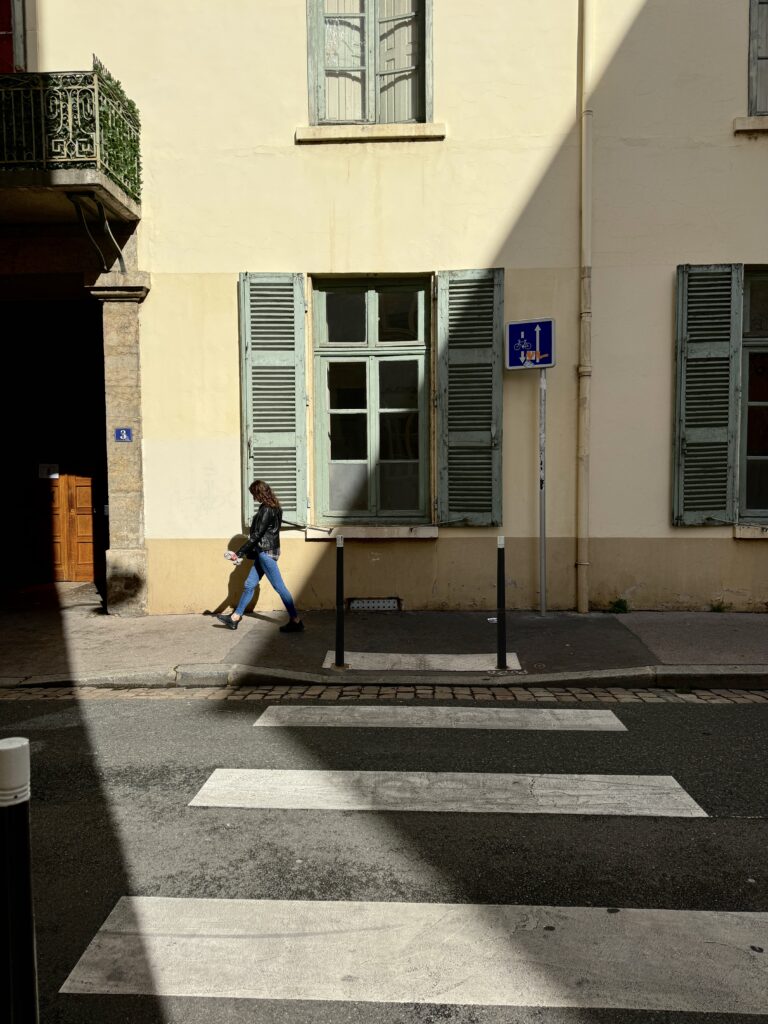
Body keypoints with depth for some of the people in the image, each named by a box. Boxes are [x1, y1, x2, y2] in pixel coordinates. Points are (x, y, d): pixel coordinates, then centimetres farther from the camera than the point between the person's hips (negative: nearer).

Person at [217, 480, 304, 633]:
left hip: (266, 552, -10)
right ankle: (235, 618, 20)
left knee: (279, 587, -7)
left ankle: (296, 621, -3)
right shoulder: (273, 508, 12)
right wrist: (243, 552, 19)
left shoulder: (267, 510, -16)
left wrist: (239, 553, -13)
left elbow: (257, 535, -18)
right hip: (264, 552, 10)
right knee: (249, 584, 13)